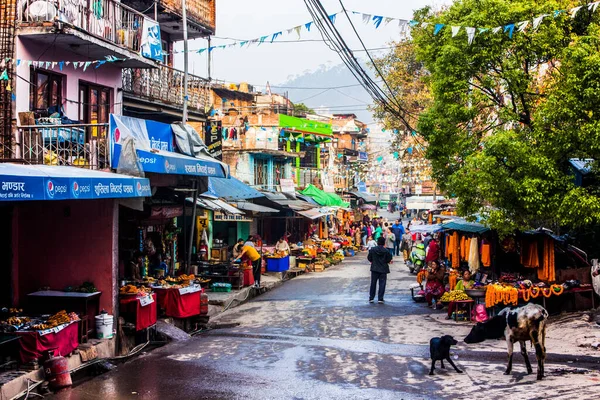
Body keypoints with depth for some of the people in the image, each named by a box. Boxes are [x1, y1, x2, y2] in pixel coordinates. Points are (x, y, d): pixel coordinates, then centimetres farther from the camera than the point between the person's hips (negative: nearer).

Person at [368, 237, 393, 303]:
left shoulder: (372, 250, -7)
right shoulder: (386, 251, -10)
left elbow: (369, 258, -1)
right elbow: (389, 260, -6)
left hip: (374, 269, 1)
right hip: (383, 269, -1)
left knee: (373, 283, 11)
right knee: (382, 284, 3)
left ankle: (371, 298, 13)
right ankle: (380, 299, -1)